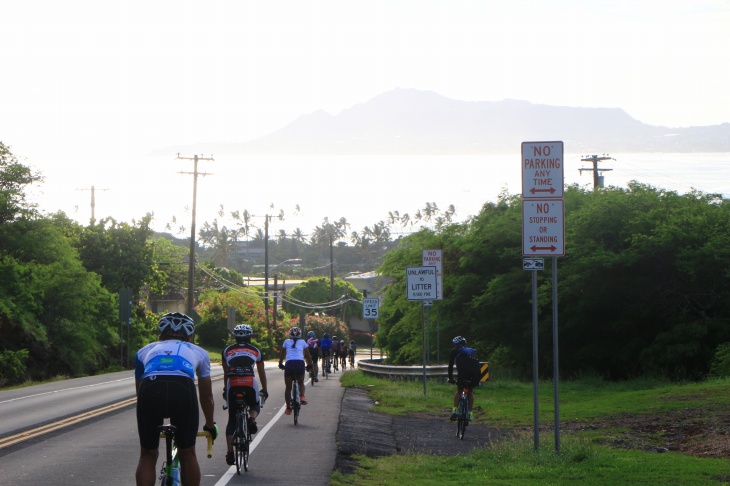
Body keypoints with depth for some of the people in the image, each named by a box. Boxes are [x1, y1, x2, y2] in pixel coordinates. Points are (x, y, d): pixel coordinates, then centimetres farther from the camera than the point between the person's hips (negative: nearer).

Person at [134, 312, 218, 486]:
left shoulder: (145, 351, 36)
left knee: (148, 455, 17)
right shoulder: (198, 352, 35)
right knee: (187, 454, 18)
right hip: (183, 390, -1)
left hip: (150, 390, 1)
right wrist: (210, 425, 58)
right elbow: (206, 396, 43)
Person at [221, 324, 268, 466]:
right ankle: (252, 419, -8)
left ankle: (230, 452, 2)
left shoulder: (227, 351, 20)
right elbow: (262, 373, 26)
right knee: (255, 406, 28)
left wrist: (225, 389, 37)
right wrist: (264, 390, 37)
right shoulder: (255, 351, 19)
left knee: (232, 420, 11)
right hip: (250, 384, -1)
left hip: (232, 385, 1)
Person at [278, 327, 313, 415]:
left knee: (288, 387, 12)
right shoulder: (302, 342, 17)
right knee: (301, 383, 23)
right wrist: (309, 365, 31)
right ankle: (302, 396, -6)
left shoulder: (287, 342, 17)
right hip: (300, 363, 0)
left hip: (289, 364, 0)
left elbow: (282, 355, 23)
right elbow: (307, 355, 19)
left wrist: (280, 364, 36)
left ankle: (288, 408, 11)